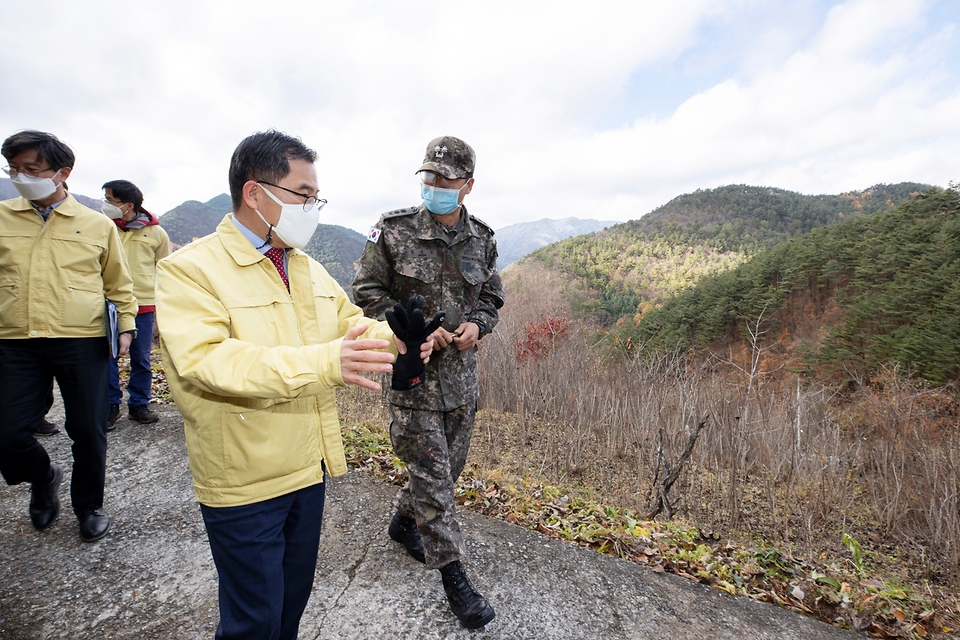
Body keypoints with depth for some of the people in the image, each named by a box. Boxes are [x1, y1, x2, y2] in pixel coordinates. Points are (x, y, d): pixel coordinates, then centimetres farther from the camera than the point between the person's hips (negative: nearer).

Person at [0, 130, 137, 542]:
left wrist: (126, 324, 1)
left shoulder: (98, 225, 3)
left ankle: (89, 506, 28)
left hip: (83, 343, -2)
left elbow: (119, 283, 9)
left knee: (88, 430, 6)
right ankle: (44, 479, 35)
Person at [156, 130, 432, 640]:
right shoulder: (189, 269, -16)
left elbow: (348, 321, 12)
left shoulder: (308, 268, 6)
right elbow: (205, 359, -29)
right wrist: (322, 363, -42)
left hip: (309, 465, 7)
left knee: (295, 594, 26)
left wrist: (392, 338, -10)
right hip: (244, 481, -6)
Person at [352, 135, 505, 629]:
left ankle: (404, 521, 45)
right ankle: (453, 574, 19)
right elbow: (367, 293, -4)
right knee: (430, 470, 1)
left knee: (449, 462, 18)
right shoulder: (393, 231, -7)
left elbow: (491, 296, 14)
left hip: (462, 371, 5)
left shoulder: (482, 239, 4)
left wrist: (477, 324, -8)